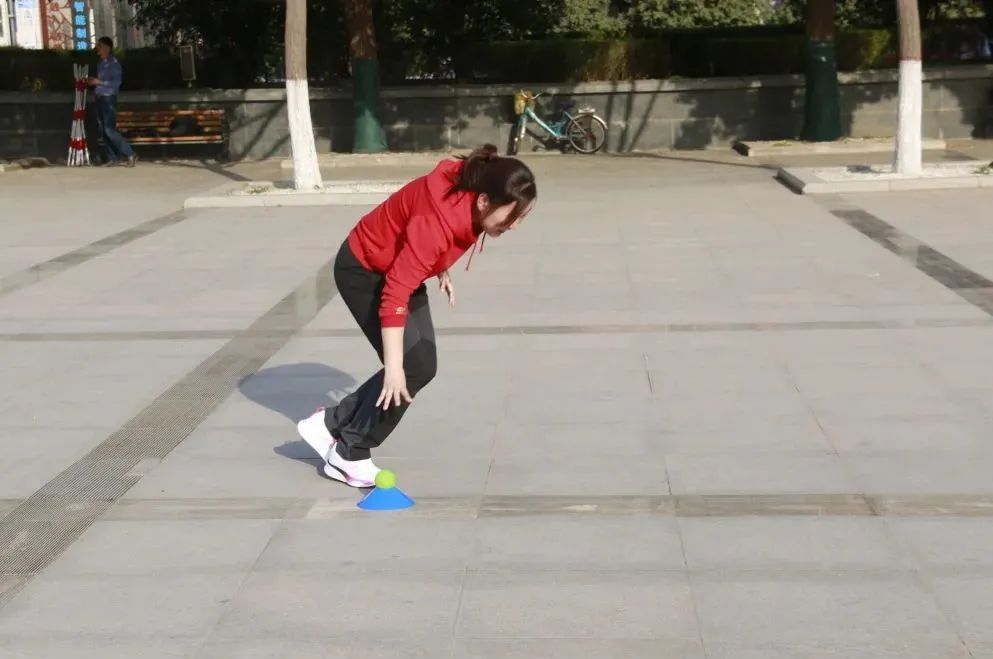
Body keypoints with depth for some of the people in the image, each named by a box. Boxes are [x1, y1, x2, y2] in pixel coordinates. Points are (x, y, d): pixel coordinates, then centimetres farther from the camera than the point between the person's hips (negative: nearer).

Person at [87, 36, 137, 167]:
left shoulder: (113, 63, -9)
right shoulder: (100, 63, 15)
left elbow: (117, 82, -16)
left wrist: (99, 82, -17)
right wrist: (93, 82, 3)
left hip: (109, 99, -8)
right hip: (100, 99, 8)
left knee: (110, 129, -13)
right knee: (103, 130, 5)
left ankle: (130, 155, -9)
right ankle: (112, 158, 7)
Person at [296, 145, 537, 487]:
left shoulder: (473, 195, -15)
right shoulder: (437, 218, -39)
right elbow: (396, 293, -39)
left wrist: (441, 269, 10)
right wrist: (393, 366, -38)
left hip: (400, 267, 9)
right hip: (363, 271, -9)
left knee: (423, 365, 5)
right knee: (413, 366, -14)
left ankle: (332, 424, 14)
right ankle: (348, 455, 0)